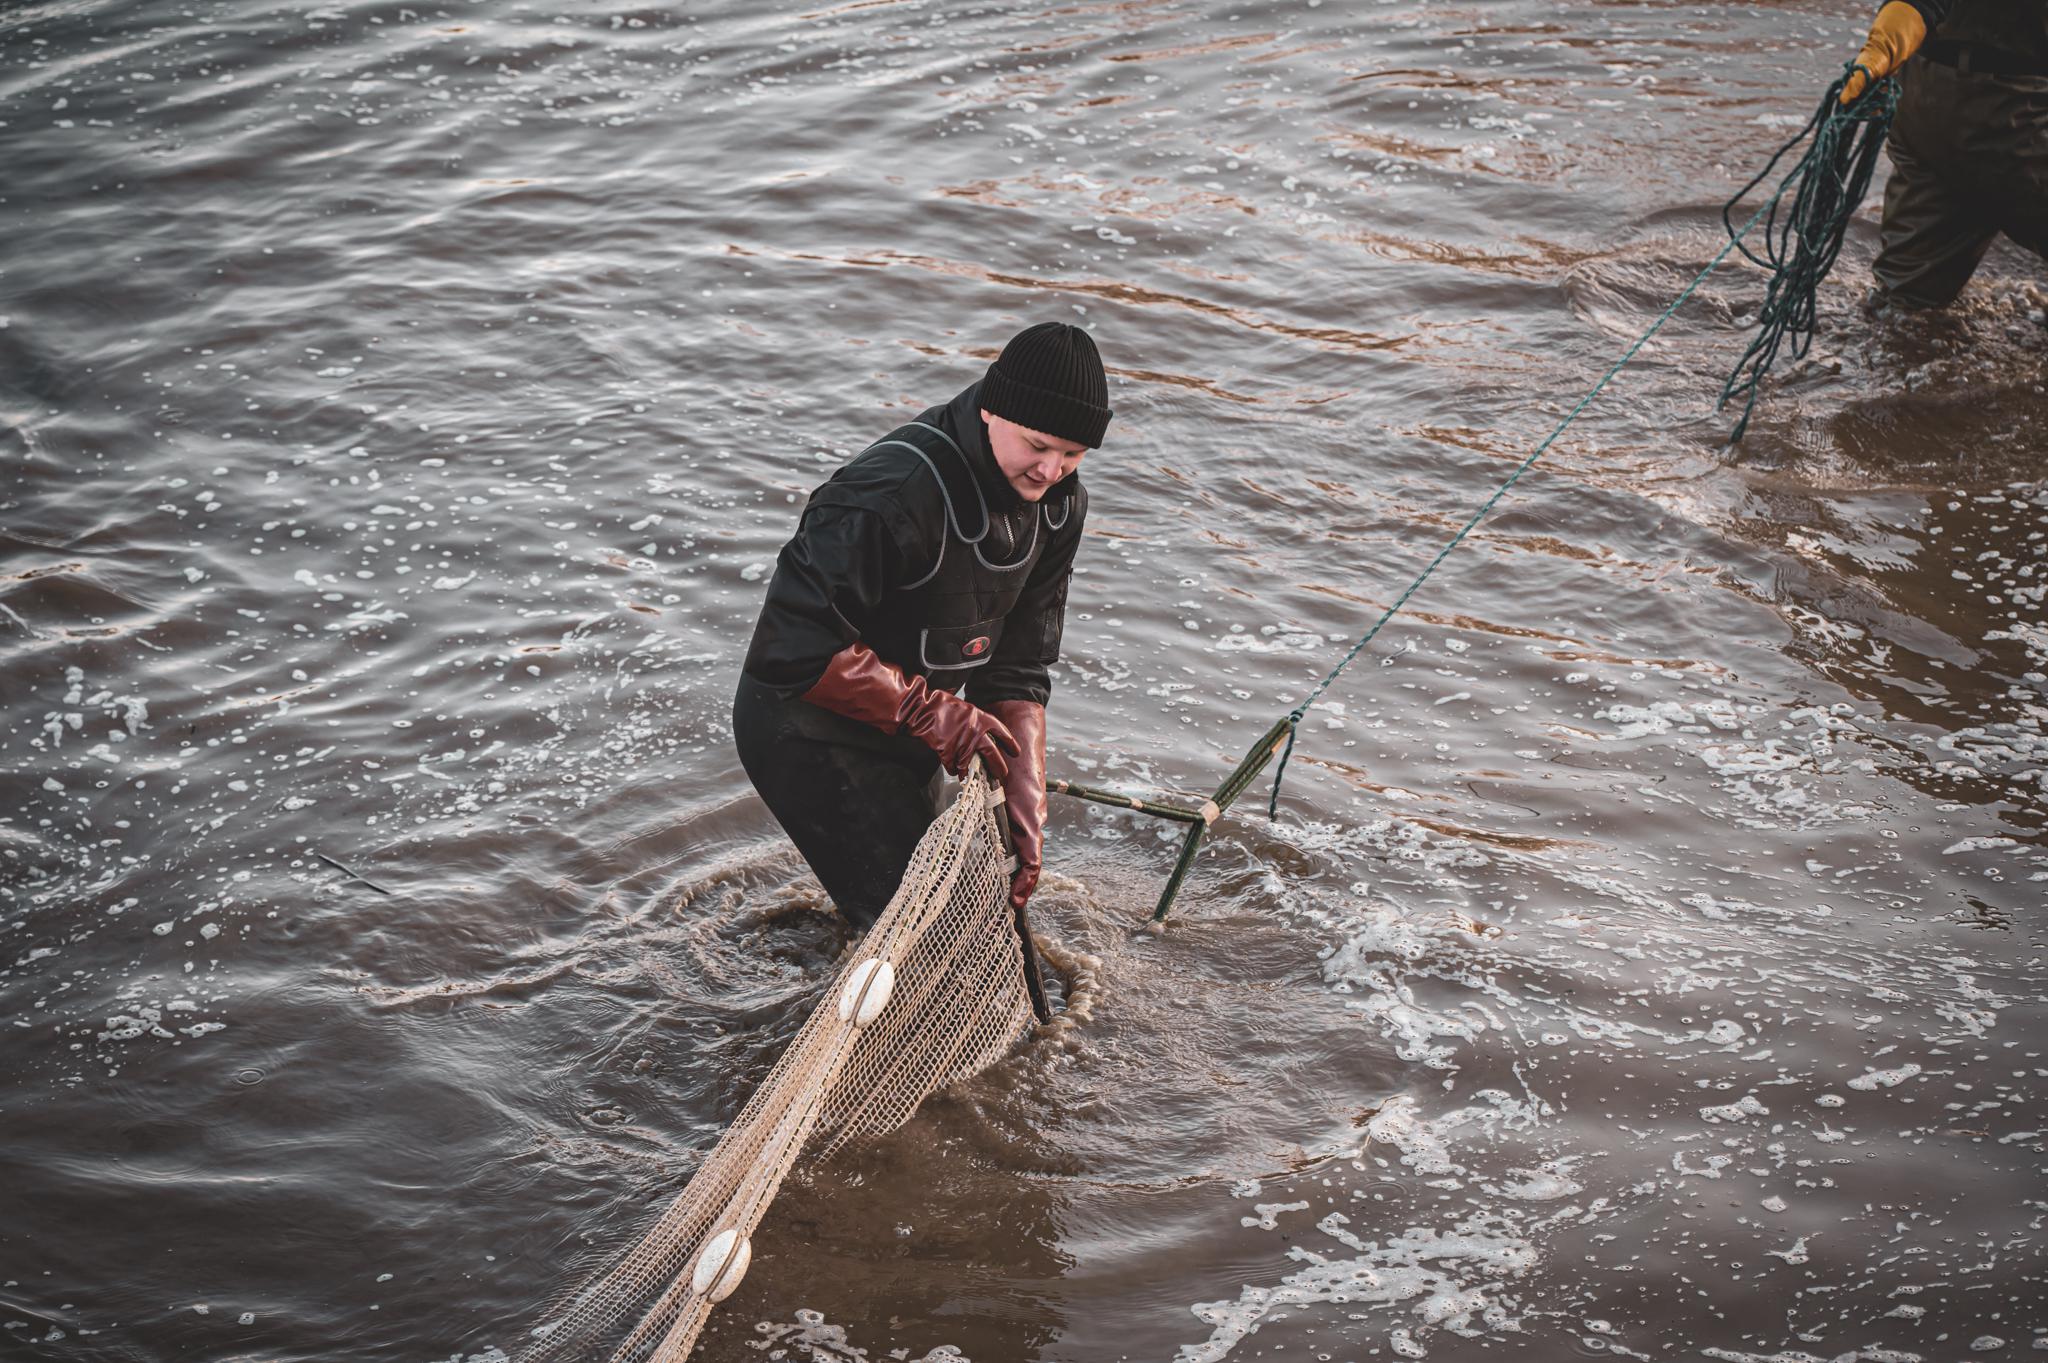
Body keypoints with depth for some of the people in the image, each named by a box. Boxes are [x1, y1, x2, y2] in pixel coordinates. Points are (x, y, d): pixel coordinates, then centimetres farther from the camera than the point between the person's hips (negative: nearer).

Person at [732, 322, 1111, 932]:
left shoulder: (1059, 501, -6)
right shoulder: (894, 492, -33)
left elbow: (1017, 670, -1)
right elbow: (795, 643, -34)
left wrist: (1025, 806, -9)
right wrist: (931, 711, -29)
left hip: (907, 731, 9)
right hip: (808, 730, -8)